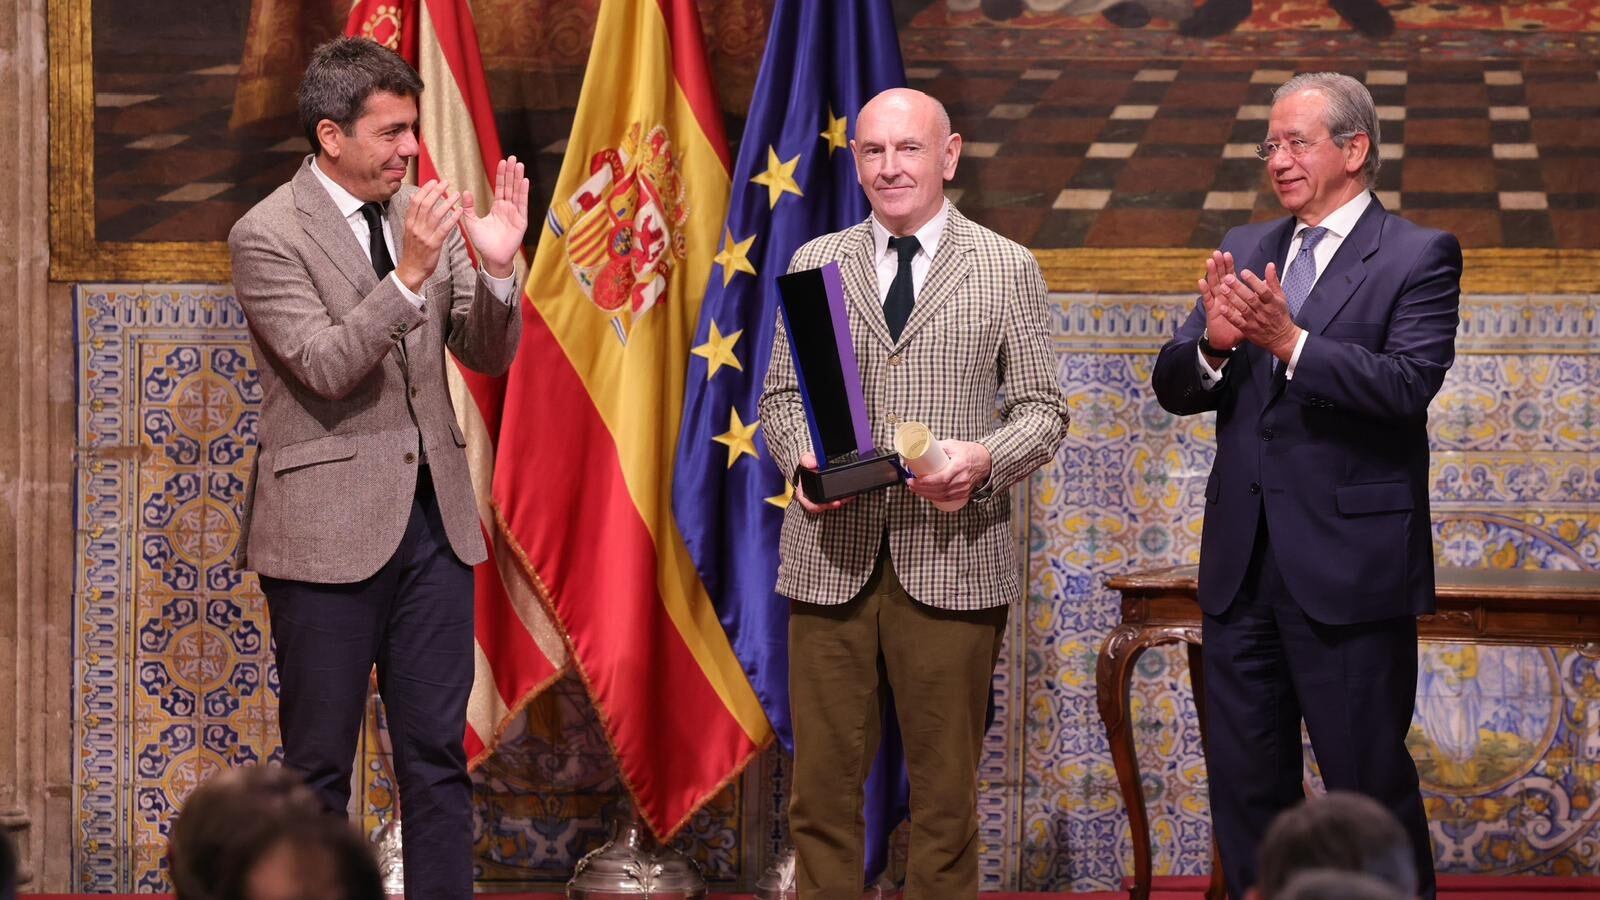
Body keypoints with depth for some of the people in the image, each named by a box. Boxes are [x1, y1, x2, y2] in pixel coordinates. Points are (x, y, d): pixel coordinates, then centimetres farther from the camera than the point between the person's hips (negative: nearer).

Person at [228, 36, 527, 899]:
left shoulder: (421, 213, 7)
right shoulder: (267, 235, -9)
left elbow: (488, 356, 8)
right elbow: (326, 366, -19)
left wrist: (496, 268, -11)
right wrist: (408, 276, -29)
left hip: (433, 514, 5)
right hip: (327, 527, -5)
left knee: (438, 754, 8)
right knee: (318, 764, 3)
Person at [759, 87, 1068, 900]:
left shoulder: (1008, 270, 5)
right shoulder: (814, 265, 11)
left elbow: (1042, 409, 4)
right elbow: (780, 395, 13)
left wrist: (985, 458, -16)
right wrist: (800, 459, -8)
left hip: (950, 558, -2)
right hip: (831, 557, 2)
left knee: (945, 791, 5)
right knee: (824, 785, 3)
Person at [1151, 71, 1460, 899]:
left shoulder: (1418, 258, -5)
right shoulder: (1247, 249, 12)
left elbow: (1409, 385, -20)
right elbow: (1174, 387, 5)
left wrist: (1290, 341, -31)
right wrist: (1211, 342, -17)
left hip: (1350, 565, -6)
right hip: (1243, 562, 6)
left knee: (1371, 784, 0)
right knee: (1245, 785, 12)